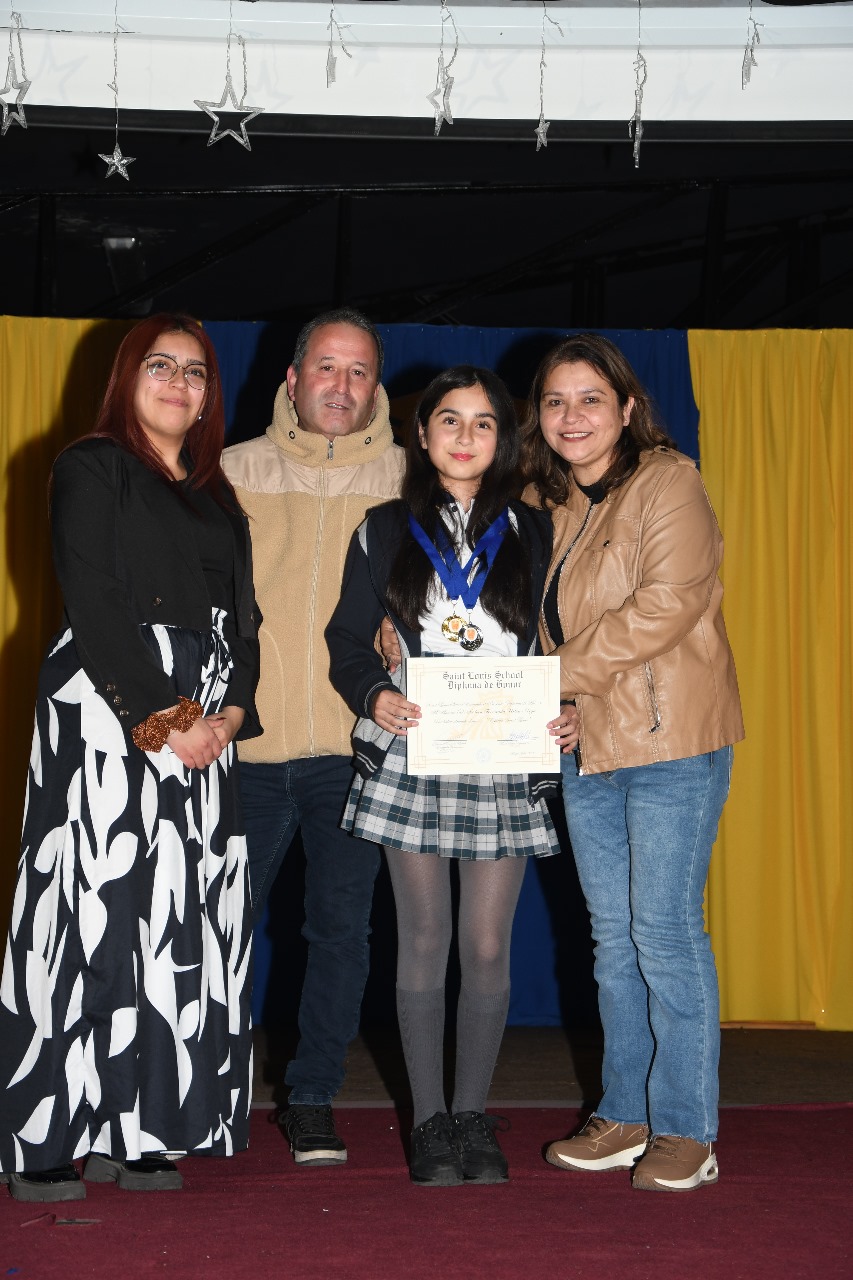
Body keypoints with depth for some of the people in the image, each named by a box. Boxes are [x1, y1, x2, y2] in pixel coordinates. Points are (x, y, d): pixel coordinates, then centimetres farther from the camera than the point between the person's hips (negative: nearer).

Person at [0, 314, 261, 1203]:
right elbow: (93, 602, -8)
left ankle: (135, 1130, 7)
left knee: (180, 920, 1)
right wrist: (159, 717, -15)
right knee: (92, 901, -8)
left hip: (207, 722, 6)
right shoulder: (92, 468, 3)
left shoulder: (216, 495, 21)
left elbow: (242, 616, 15)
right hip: (107, 705, -6)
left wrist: (230, 713, -3)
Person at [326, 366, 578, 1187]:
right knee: (424, 941, 3)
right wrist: (374, 695, -13)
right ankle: (430, 1120, 14)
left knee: (487, 948, 2)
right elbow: (348, 640, 7)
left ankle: (473, 1115, 17)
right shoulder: (385, 532, 7)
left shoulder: (535, 533, 9)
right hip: (412, 755, 0)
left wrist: (571, 711, -7)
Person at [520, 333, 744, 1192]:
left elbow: (667, 603, -18)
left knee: (665, 930, -5)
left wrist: (560, 674, -17)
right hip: (586, 744, 7)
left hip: (673, 741, -7)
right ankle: (624, 1118, 20)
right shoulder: (546, 501, 14)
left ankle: (685, 1131, 5)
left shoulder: (668, 483, -7)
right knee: (613, 936, 11)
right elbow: (543, 618, 18)